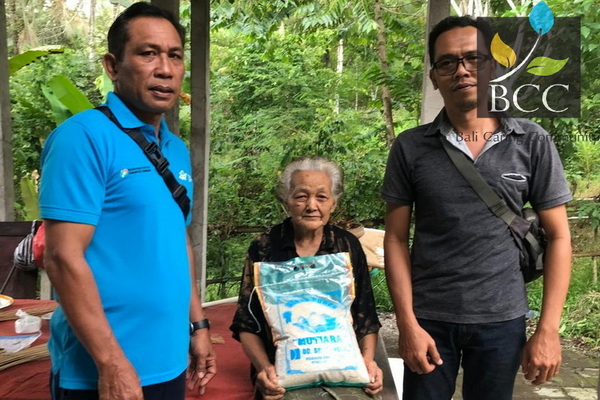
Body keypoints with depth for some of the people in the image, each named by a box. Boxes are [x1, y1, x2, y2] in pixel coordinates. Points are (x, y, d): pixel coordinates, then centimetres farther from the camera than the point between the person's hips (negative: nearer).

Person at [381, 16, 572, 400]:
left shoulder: (533, 143, -3)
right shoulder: (410, 147, -4)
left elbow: (558, 236, 0)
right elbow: (396, 238, -2)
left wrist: (548, 329, -5)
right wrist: (407, 323, -8)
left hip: (502, 319, 1)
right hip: (430, 318, 0)